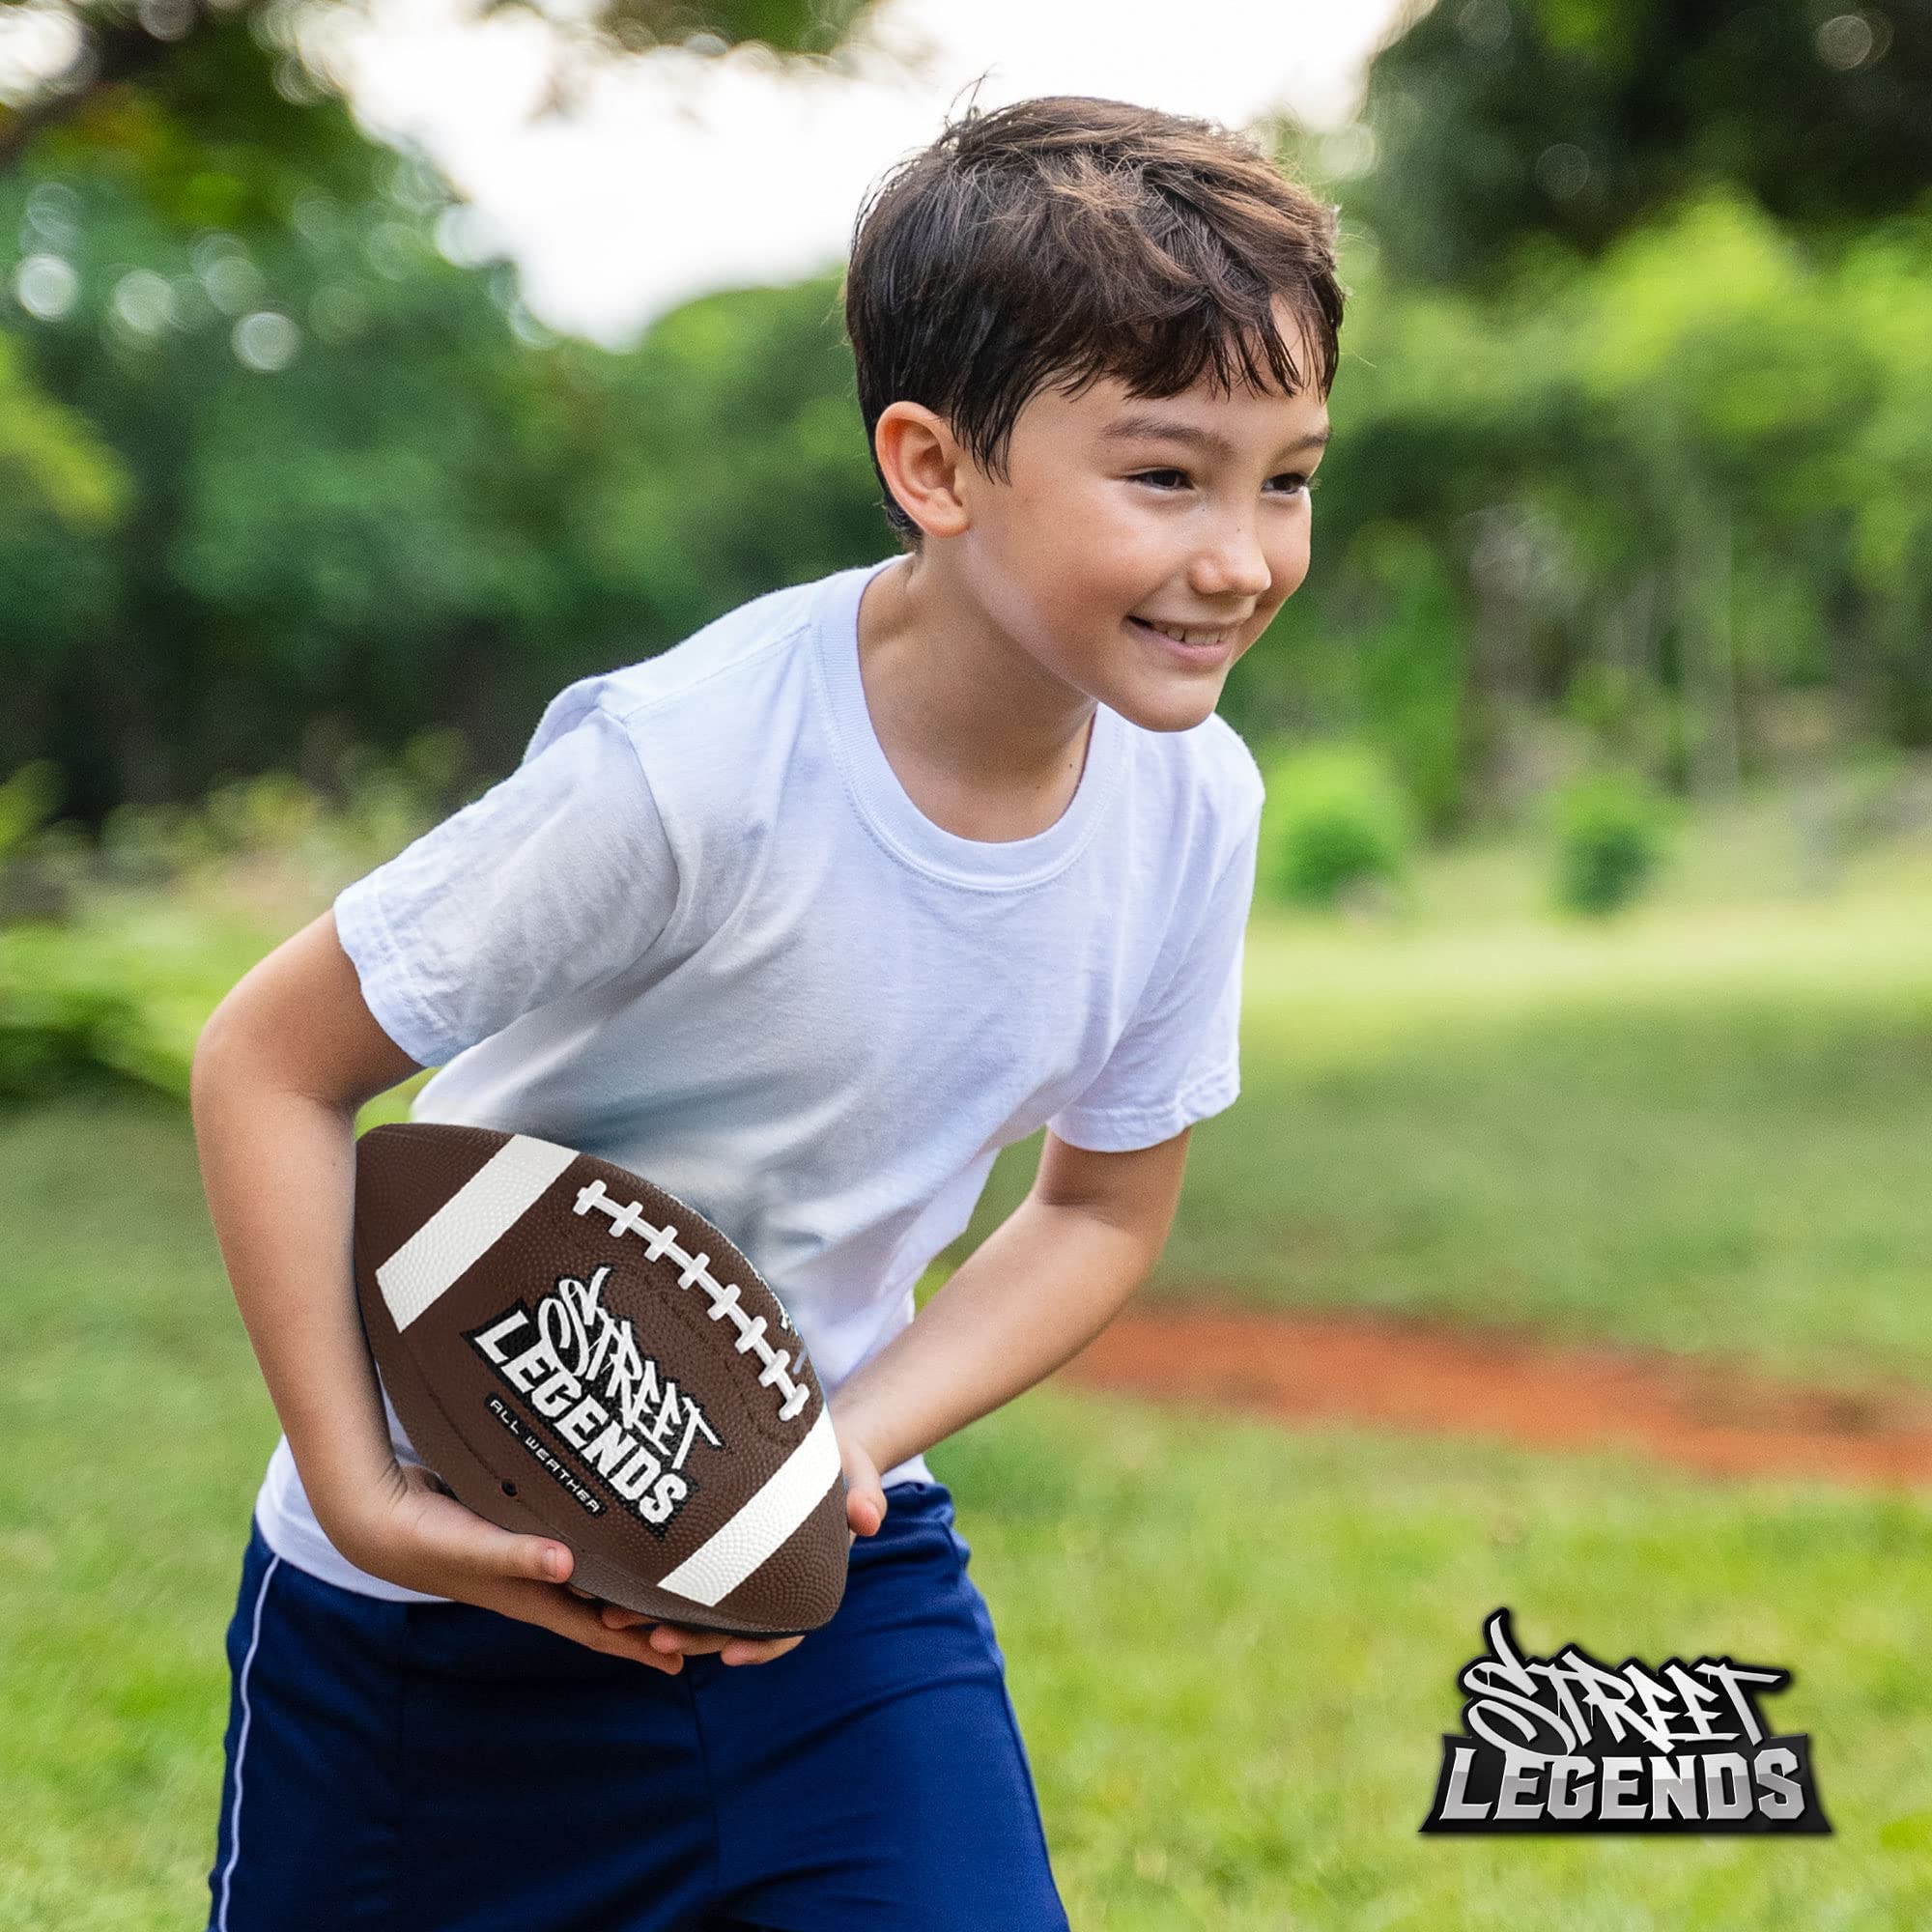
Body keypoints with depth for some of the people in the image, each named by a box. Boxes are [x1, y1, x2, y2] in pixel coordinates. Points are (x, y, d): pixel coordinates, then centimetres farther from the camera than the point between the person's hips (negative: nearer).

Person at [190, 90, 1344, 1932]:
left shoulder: (1192, 799, -12)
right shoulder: (687, 765, -29)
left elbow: (1102, 1208, 2)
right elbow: (266, 1064, -17)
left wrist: (856, 1443, -13)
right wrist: (360, 1494, -20)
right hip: (455, 1591, -3)